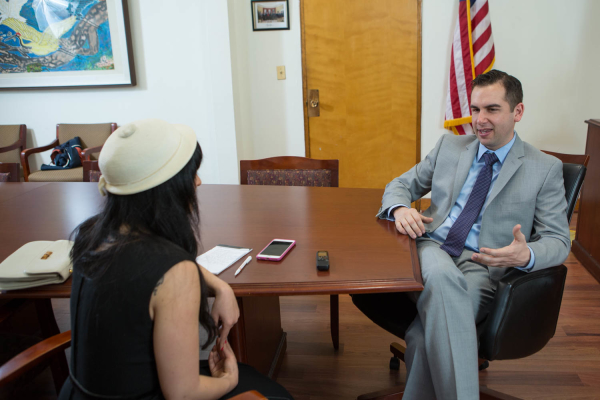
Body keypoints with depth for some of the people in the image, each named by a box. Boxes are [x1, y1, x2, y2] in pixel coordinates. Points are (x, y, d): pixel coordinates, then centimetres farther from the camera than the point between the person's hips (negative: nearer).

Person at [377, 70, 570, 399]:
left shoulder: (546, 169, 8)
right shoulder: (449, 146, 17)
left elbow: (558, 241, 5)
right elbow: (401, 184, 20)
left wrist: (525, 255, -20)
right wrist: (400, 209, -6)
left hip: (481, 266, -2)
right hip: (431, 249, 2)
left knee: (426, 334, -32)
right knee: (443, 276, -37)